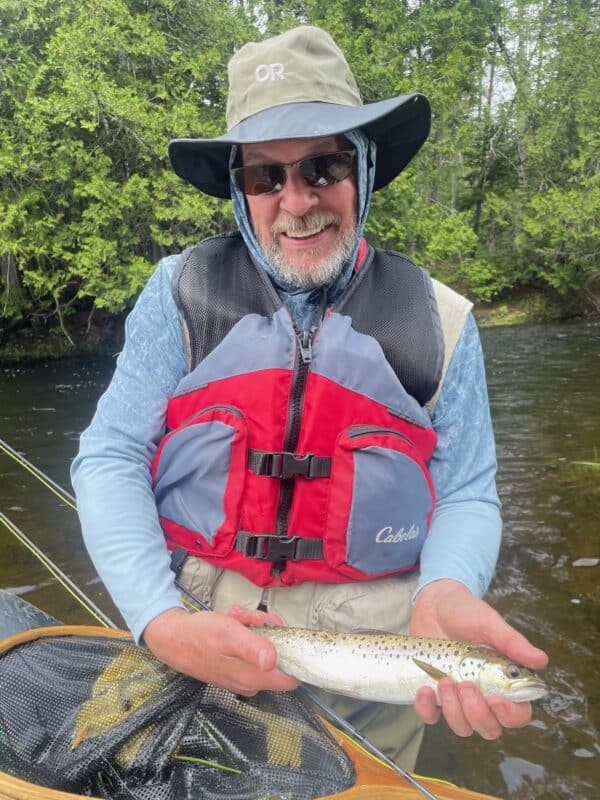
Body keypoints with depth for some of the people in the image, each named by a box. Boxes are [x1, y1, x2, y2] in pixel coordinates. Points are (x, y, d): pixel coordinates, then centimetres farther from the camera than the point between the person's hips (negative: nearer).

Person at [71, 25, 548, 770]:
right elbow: (111, 461, -7)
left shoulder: (438, 321, -5)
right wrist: (161, 620, -20)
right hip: (200, 632, 0)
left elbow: (466, 496, -2)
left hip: (372, 657, 1)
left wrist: (446, 594, -23)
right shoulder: (183, 291, -7)